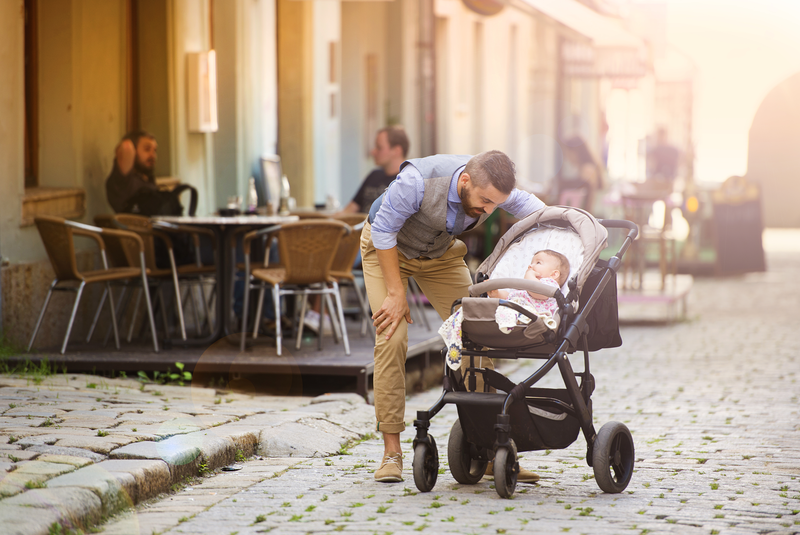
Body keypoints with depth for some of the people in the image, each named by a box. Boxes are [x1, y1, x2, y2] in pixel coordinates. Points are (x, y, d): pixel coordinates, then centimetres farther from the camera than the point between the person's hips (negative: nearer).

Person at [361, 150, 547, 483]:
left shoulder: (492, 190, -24)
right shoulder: (417, 181, -39)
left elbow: (534, 209, -3)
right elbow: (384, 231, -26)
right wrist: (396, 293, -24)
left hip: (440, 254, 4)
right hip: (386, 248, -4)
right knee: (392, 338, -19)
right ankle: (391, 451, -11)